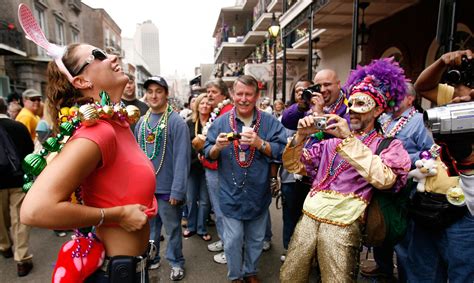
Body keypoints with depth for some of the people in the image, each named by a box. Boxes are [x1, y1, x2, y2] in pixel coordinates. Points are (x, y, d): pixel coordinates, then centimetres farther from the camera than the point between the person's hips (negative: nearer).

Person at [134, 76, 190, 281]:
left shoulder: (176, 122, -13)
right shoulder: (141, 122, 5)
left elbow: (182, 158, -18)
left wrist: (177, 190, -20)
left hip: (167, 187, -5)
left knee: (172, 228, 11)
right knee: (149, 227, 21)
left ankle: (176, 262, 31)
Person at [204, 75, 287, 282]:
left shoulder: (270, 122, -4)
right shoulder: (221, 122, -3)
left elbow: (282, 151, -10)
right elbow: (208, 154, 0)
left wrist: (260, 143, -24)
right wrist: (217, 146, -22)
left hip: (258, 195, 1)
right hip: (231, 195, -1)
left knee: (255, 239, 19)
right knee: (233, 241, 8)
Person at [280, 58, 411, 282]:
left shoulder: (388, 145, 2)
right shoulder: (332, 141, 15)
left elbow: (384, 179, -19)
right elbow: (294, 165, 10)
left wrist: (348, 139, -19)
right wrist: (301, 136, -7)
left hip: (342, 226, -4)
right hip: (308, 218, 5)